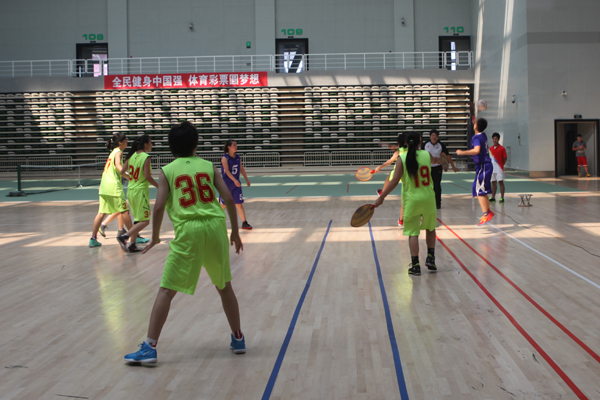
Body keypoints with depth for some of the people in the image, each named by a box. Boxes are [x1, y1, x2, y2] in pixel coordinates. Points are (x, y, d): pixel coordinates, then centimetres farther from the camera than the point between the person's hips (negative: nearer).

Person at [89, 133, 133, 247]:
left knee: (102, 212, 7)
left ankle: (93, 239, 4)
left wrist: (121, 177, 21)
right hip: (113, 186, -8)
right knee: (124, 211, -1)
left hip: (104, 186, 8)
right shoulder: (118, 152, -7)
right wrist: (128, 177, -24)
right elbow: (118, 167, -24)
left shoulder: (113, 152, 20)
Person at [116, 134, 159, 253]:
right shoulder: (146, 157, -14)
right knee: (145, 221, -2)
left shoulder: (132, 155, 6)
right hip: (141, 191, -8)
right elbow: (147, 176, -18)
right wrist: (159, 186, -6)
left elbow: (123, 170, 10)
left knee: (138, 219, 19)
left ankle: (132, 244, 16)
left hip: (131, 191, 8)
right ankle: (124, 236, -15)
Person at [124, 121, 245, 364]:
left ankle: (149, 347, -3)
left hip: (188, 230, -2)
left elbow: (159, 207, -2)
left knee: (166, 291, 3)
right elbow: (229, 199, 6)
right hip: (215, 226, 2)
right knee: (224, 286, 21)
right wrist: (235, 231, 17)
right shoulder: (208, 166, 13)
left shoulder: (167, 171, 8)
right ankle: (238, 339, 29)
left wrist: (155, 237, 11)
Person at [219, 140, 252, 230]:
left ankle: (244, 223, -1)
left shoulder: (238, 157, 5)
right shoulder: (225, 158, -13)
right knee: (223, 205, 6)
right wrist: (234, 180, -35)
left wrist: (247, 179, 21)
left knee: (239, 204, 0)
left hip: (236, 184, 4)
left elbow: (241, 169, 17)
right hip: (226, 184, -4)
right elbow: (227, 171, -24)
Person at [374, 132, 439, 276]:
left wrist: (381, 197, -8)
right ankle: (430, 258, 24)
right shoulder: (427, 155, 1)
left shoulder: (402, 159, -9)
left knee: (413, 233, 2)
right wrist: (438, 159, 53)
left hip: (411, 200, -2)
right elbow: (436, 159, 27)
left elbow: (394, 181, -14)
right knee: (430, 228, 23)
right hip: (428, 199, 3)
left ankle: (415, 265, -2)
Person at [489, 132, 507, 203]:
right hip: (492, 169, 5)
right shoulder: (490, 149, 9)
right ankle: (493, 197, 16)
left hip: (499, 169, -5)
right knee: (493, 183, 10)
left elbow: (505, 158, -3)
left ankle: (502, 198, -2)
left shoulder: (502, 148, -6)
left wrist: (501, 165, -5)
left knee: (501, 182, -4)